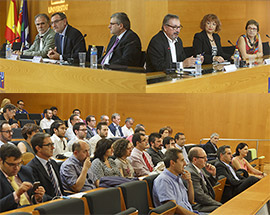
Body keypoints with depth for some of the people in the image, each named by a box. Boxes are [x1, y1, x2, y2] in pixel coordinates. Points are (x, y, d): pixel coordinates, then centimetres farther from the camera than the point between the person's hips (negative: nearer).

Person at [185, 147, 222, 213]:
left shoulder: (199, 169, 11)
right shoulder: (191, 173, -19)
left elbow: (209, 185, 26)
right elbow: (200, 197, -22)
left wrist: (213, 174, 6)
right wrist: (219, 204, -16)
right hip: (198, 207, -10)